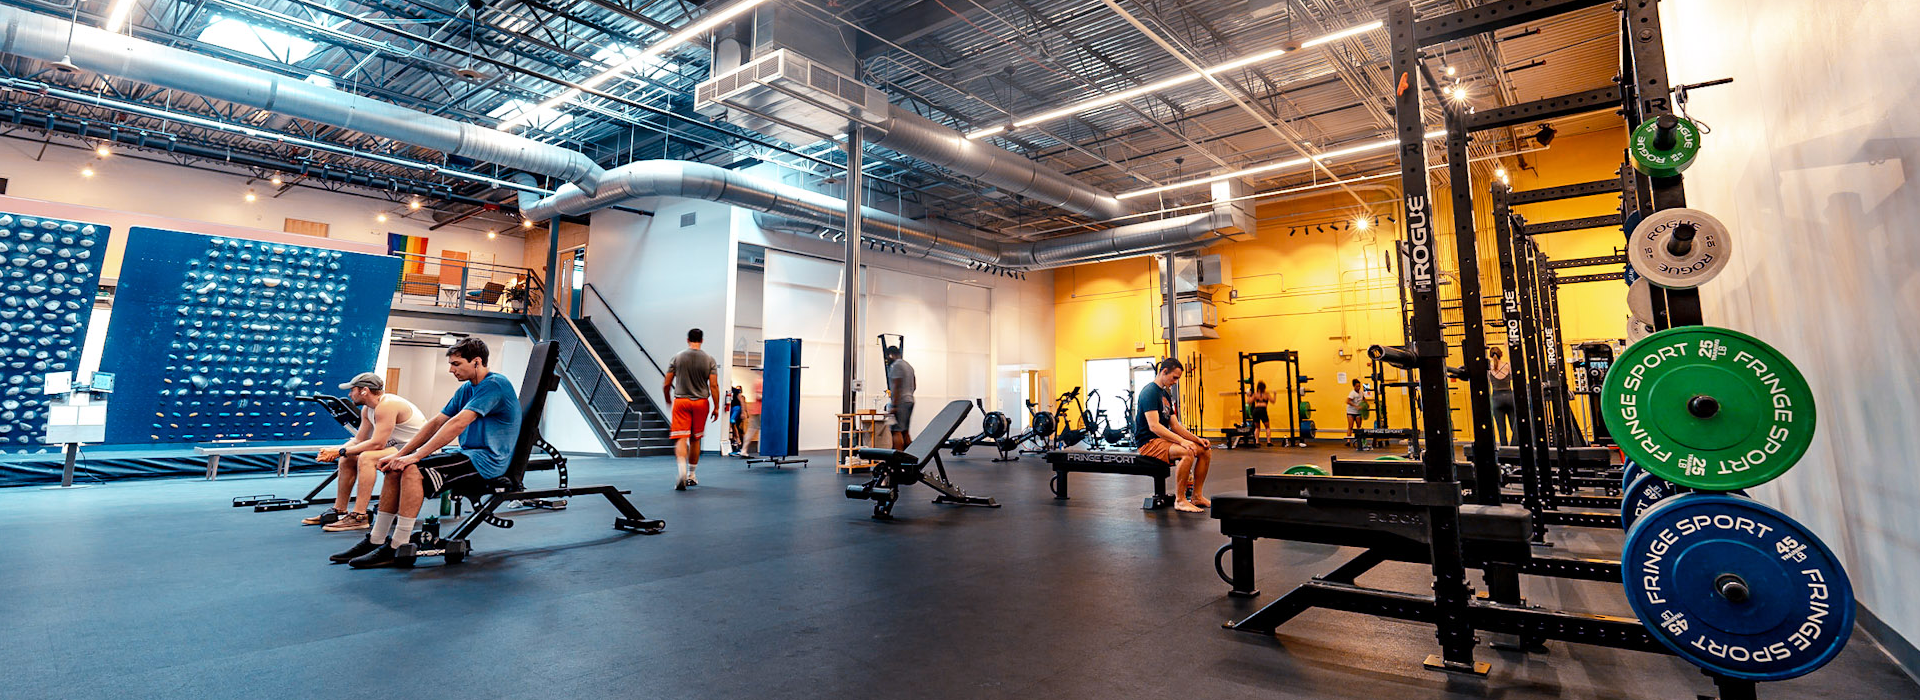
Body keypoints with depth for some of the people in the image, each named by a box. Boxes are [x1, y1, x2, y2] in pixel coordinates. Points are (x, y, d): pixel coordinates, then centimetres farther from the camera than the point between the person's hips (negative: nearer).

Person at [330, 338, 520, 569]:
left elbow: (458, 423, -23)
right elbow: (436, 422, 14)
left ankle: (396, 549, -17)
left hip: (487, 461, -10)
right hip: (468, 455, 10)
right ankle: (375, 540, 8)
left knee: (413, 470, -23)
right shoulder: (467, 389, 17)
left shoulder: (495, 384, -15)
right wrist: (400, 454, 5)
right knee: (395, 469, 2)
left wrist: (416, 456, -22)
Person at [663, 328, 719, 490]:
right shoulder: (710, 360, -1)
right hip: (701, 403, 1)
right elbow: (714, 385, -5)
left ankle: (682, 472, -26)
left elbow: (667, 384, 2)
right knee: (695, 439, 14)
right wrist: (716, 407, 2)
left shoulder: (677, 358, -1)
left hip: (681, 401, -1)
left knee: (681, 439, -5)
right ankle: (691, 476, 23)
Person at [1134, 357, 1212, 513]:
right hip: (1149, 443, -10)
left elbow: (1175, 425, 16)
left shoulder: (1166, 394, 16)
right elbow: (1153, 426, -26)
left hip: (1163, 439, 10)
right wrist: (1181, 441, -30)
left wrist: (1197, 439, 2)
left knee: (1205, 450, 3)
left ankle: (1197, 497, 8)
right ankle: (1180, 500, -20)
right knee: (1187, 452, -32)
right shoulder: (1149, 392, -15)